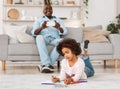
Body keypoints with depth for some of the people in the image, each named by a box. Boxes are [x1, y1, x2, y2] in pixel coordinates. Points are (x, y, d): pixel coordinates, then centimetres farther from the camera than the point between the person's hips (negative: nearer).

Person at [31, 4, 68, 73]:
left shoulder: (58, 20, 26)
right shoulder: (39, 21, 23)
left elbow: (65, 32, 7)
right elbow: (34, 33, 5)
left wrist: (59, 28, -18)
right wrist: (41, 27, -18)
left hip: (54, 39, 1)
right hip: (44, 38, -1)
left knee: (61, 41, -35)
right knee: (39, 37, -37)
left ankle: (45, 64, -37)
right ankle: (47, 64, -47)